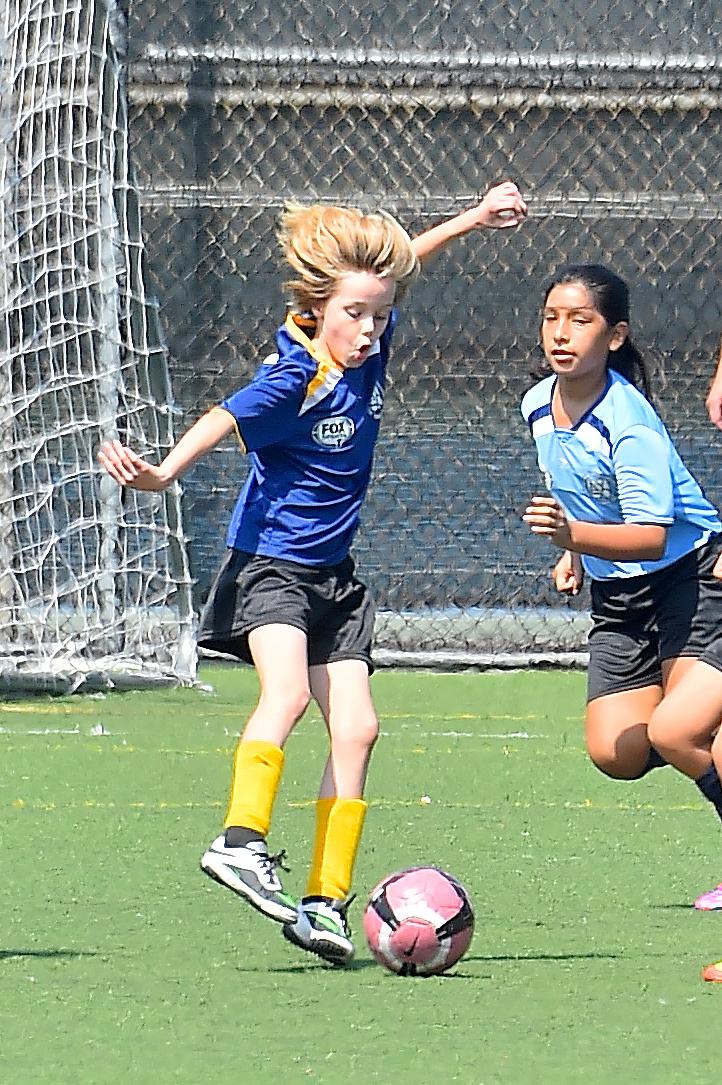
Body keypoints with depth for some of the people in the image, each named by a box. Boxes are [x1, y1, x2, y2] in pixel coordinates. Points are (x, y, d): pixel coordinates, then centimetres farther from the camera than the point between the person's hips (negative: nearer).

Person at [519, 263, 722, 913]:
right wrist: (573, 556, 10)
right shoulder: (539, 407, 1)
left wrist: (574, 534, -45)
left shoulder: (628, 423, -24)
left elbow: (651, 536, -31)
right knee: (616, 753, -3)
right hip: (618, 592, 8)